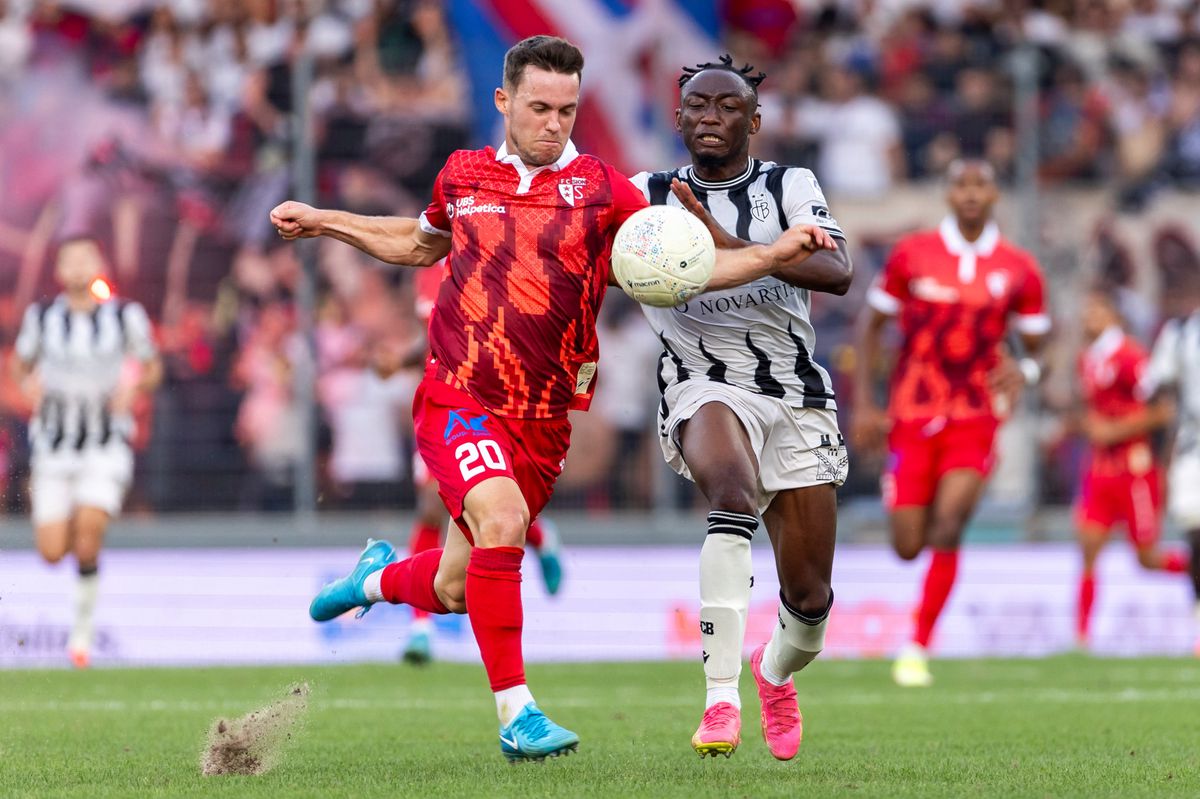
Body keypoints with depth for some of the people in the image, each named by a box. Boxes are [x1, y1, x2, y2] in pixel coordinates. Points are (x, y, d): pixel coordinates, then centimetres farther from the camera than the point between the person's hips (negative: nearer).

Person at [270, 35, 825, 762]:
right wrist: (324, 223, 26)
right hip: (457, 398, -1)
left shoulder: (603, 190, 1)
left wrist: (776, 256, -16)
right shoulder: (464, 176, 7)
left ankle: (382, 577, 46)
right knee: (501, 522, -28)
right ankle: (516, 714, -22)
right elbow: (423, 243, 29)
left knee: (455, 591, 8)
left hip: (543, 421, 1)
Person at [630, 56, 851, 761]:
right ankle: (721, 700, -42)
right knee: (734, 492, -37)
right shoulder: (649, 195, 4)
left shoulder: (790, 187, 1)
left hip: (797, 394, 2)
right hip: (706, 388, -2)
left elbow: (837, 271, -16)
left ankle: (776, 673, 43)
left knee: (810, 601, 4)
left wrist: (733, 247, -30)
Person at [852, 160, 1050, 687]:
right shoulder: (912, 255, 0)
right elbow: (872, 324, 8)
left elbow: (1035, 343, 10)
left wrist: (1023, 370, -14)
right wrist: (863, 404, 1)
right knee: (908, 547, -1)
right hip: (912, 417, 1)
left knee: (948, 530, -18)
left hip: (975, 420, 0)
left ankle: (918, 649, -10)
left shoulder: (1019, 271, 2)